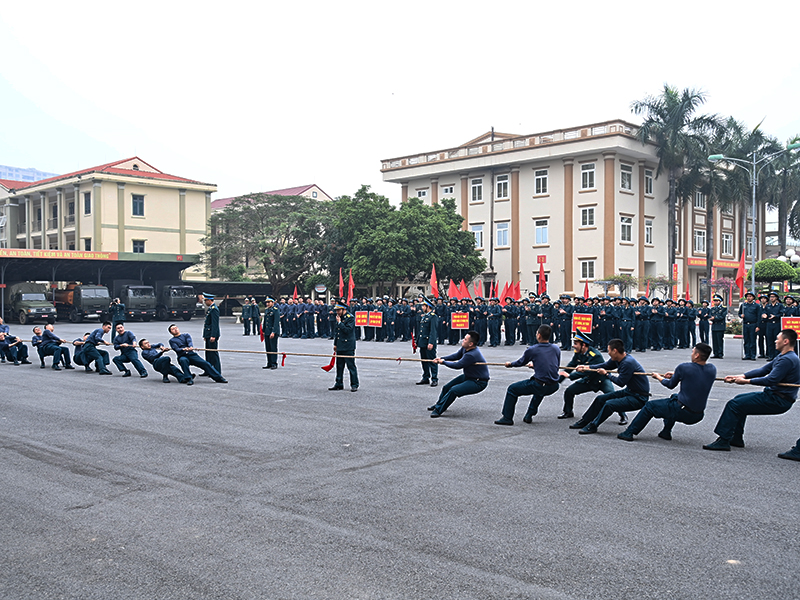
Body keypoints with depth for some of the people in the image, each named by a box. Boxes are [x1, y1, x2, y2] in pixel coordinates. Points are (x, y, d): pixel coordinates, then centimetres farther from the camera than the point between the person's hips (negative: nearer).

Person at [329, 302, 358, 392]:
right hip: (340, 347, 8)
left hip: (348, 347, -8)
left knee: (351, 366, -4)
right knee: (339, 366, 12)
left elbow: (348, 330, -21)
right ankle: (339, 384, 21)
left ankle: (354, 385, 1)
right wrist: (335, 344, 21)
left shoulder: (350, 318, -10)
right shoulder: (339, 317, 15)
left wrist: (339, 322, -17)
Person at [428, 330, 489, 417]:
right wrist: (441, 359, -2)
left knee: (453, 390, -26)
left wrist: (443, 362, -11)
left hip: (478, 383, -10)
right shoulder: (465, 348, -5)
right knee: (447, 387, 16)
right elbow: (457, 355, 10)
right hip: (468, 376, 10)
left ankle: (438, 410, -15)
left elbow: (457, 365, -26)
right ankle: (438, 405, 38)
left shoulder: (472, 355, -33)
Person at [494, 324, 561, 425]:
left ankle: (507, 418, 14)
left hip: (539, 385, -6)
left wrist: (510, 364, 32)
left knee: (512, 389, 13)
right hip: (554, 387, 6)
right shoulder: (556, 349, 6)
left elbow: (520, 362, 9)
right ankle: (529, 416, 39)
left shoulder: (532, 350, -7)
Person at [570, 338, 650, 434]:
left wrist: (606, 374, -9)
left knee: (609, 404, -24)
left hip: (639, 398, -10)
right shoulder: (617, 359, 1)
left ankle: (592, 426, -8)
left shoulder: (628, 363, -27)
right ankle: (584, 421, 22)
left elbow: (621, 382, -22)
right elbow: (605, 366, 16)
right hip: (628, 391, 10)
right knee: (601, 399, 10)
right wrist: (587, 367, 7)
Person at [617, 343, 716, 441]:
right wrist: (675, 374, 28)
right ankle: (666, 432, 37)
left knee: (650, 406, 14)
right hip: (698, 416, 6)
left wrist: (658, 377, 21)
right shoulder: (712, 369, -2)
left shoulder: (683, 368, -16)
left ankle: (628, 433, 20)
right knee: (674, 397, 35)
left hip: (683, 413, -6)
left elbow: (671, 385, 1)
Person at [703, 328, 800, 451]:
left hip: (778, 401, -11)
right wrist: (740, 376, 4)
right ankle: (736, 439, 22)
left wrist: (746, 381, -17)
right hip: (773, 395, 11)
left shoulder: (787, 360, -20)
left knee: (734, 405, -15)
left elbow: (771, 380, -26)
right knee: (739, 399, 22)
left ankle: (723, 442, -14)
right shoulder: (782, 356, 14)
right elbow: (763, 370, 13)